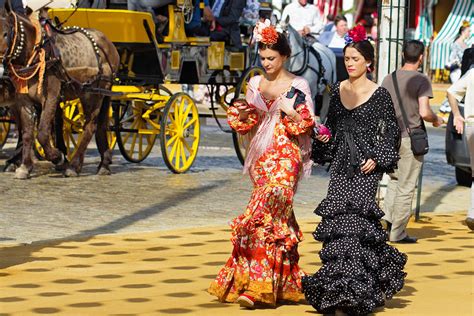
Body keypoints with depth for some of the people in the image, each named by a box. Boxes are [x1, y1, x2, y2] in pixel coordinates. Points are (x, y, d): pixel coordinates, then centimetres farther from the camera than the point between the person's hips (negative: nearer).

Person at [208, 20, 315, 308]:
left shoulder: (299, 86, -2)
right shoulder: (256, 84, 12)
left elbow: (307, 126, -3)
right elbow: (246, 125, 17)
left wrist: (291, 112, -22)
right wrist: (242, 113, -5)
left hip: (286, 157, -5)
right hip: (261, 155, 5)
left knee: (265, 214, -16)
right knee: (278, 216, 7)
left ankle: (255, 285, -20)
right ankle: (285, 281, 16)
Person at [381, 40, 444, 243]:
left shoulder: (389, 79, 5)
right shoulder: (421, 80, -11)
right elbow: (424, 112, -18)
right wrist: (436, 120, 2)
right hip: (410, 138, -5)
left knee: (394, 179, 23)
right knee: (406, 187, 2)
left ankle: (389, 216, 6)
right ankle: (397, 232, 7)